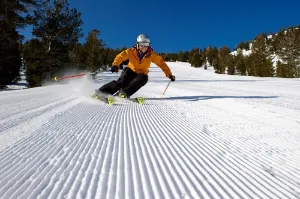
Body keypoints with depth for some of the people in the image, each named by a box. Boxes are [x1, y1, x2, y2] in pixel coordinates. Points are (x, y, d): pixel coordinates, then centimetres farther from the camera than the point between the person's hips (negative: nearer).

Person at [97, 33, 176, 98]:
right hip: (131, 70, -1)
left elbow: (161, 63, -11)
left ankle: (124, 93, -39)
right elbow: (121, 56, -20)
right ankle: (102, 91, -24)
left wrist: (169, 74, -16)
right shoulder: (132, 51, -15)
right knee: (122, 82, -27)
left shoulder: (151, 55, -13)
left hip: (141, 74, 1)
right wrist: (115, 65, -41)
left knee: (143, 79, -33)